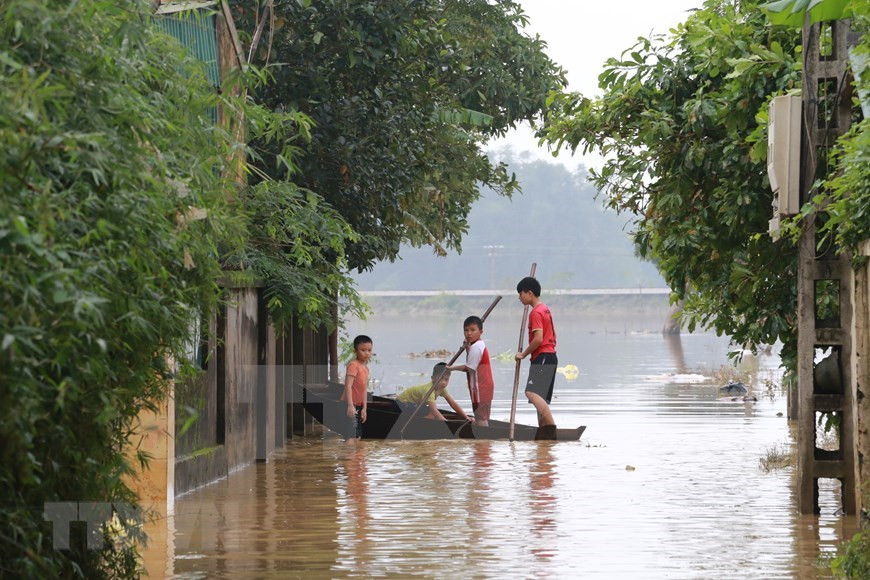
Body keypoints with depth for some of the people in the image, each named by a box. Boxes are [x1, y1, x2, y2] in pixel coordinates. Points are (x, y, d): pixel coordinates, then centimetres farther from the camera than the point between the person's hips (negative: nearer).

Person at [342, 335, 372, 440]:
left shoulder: (365, 368, 13)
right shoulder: (353, 365, -14)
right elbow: (348, 386, -22)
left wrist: (364, 408, 12)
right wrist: (350, 405, -29)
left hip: (358, 406, 10)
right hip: (350, 406, -10)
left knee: (357, 436, 14)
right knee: (351, 436, -17)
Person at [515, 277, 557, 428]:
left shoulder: (536, 312, -12)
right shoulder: (545, 309, 19)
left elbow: (538, 339, -22)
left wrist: (524, 354, -10)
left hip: (542, 358, -11)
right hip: (550, 355, 11)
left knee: (531, 392, -23)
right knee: (541, 397, 11)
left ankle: (552, 426, -32)